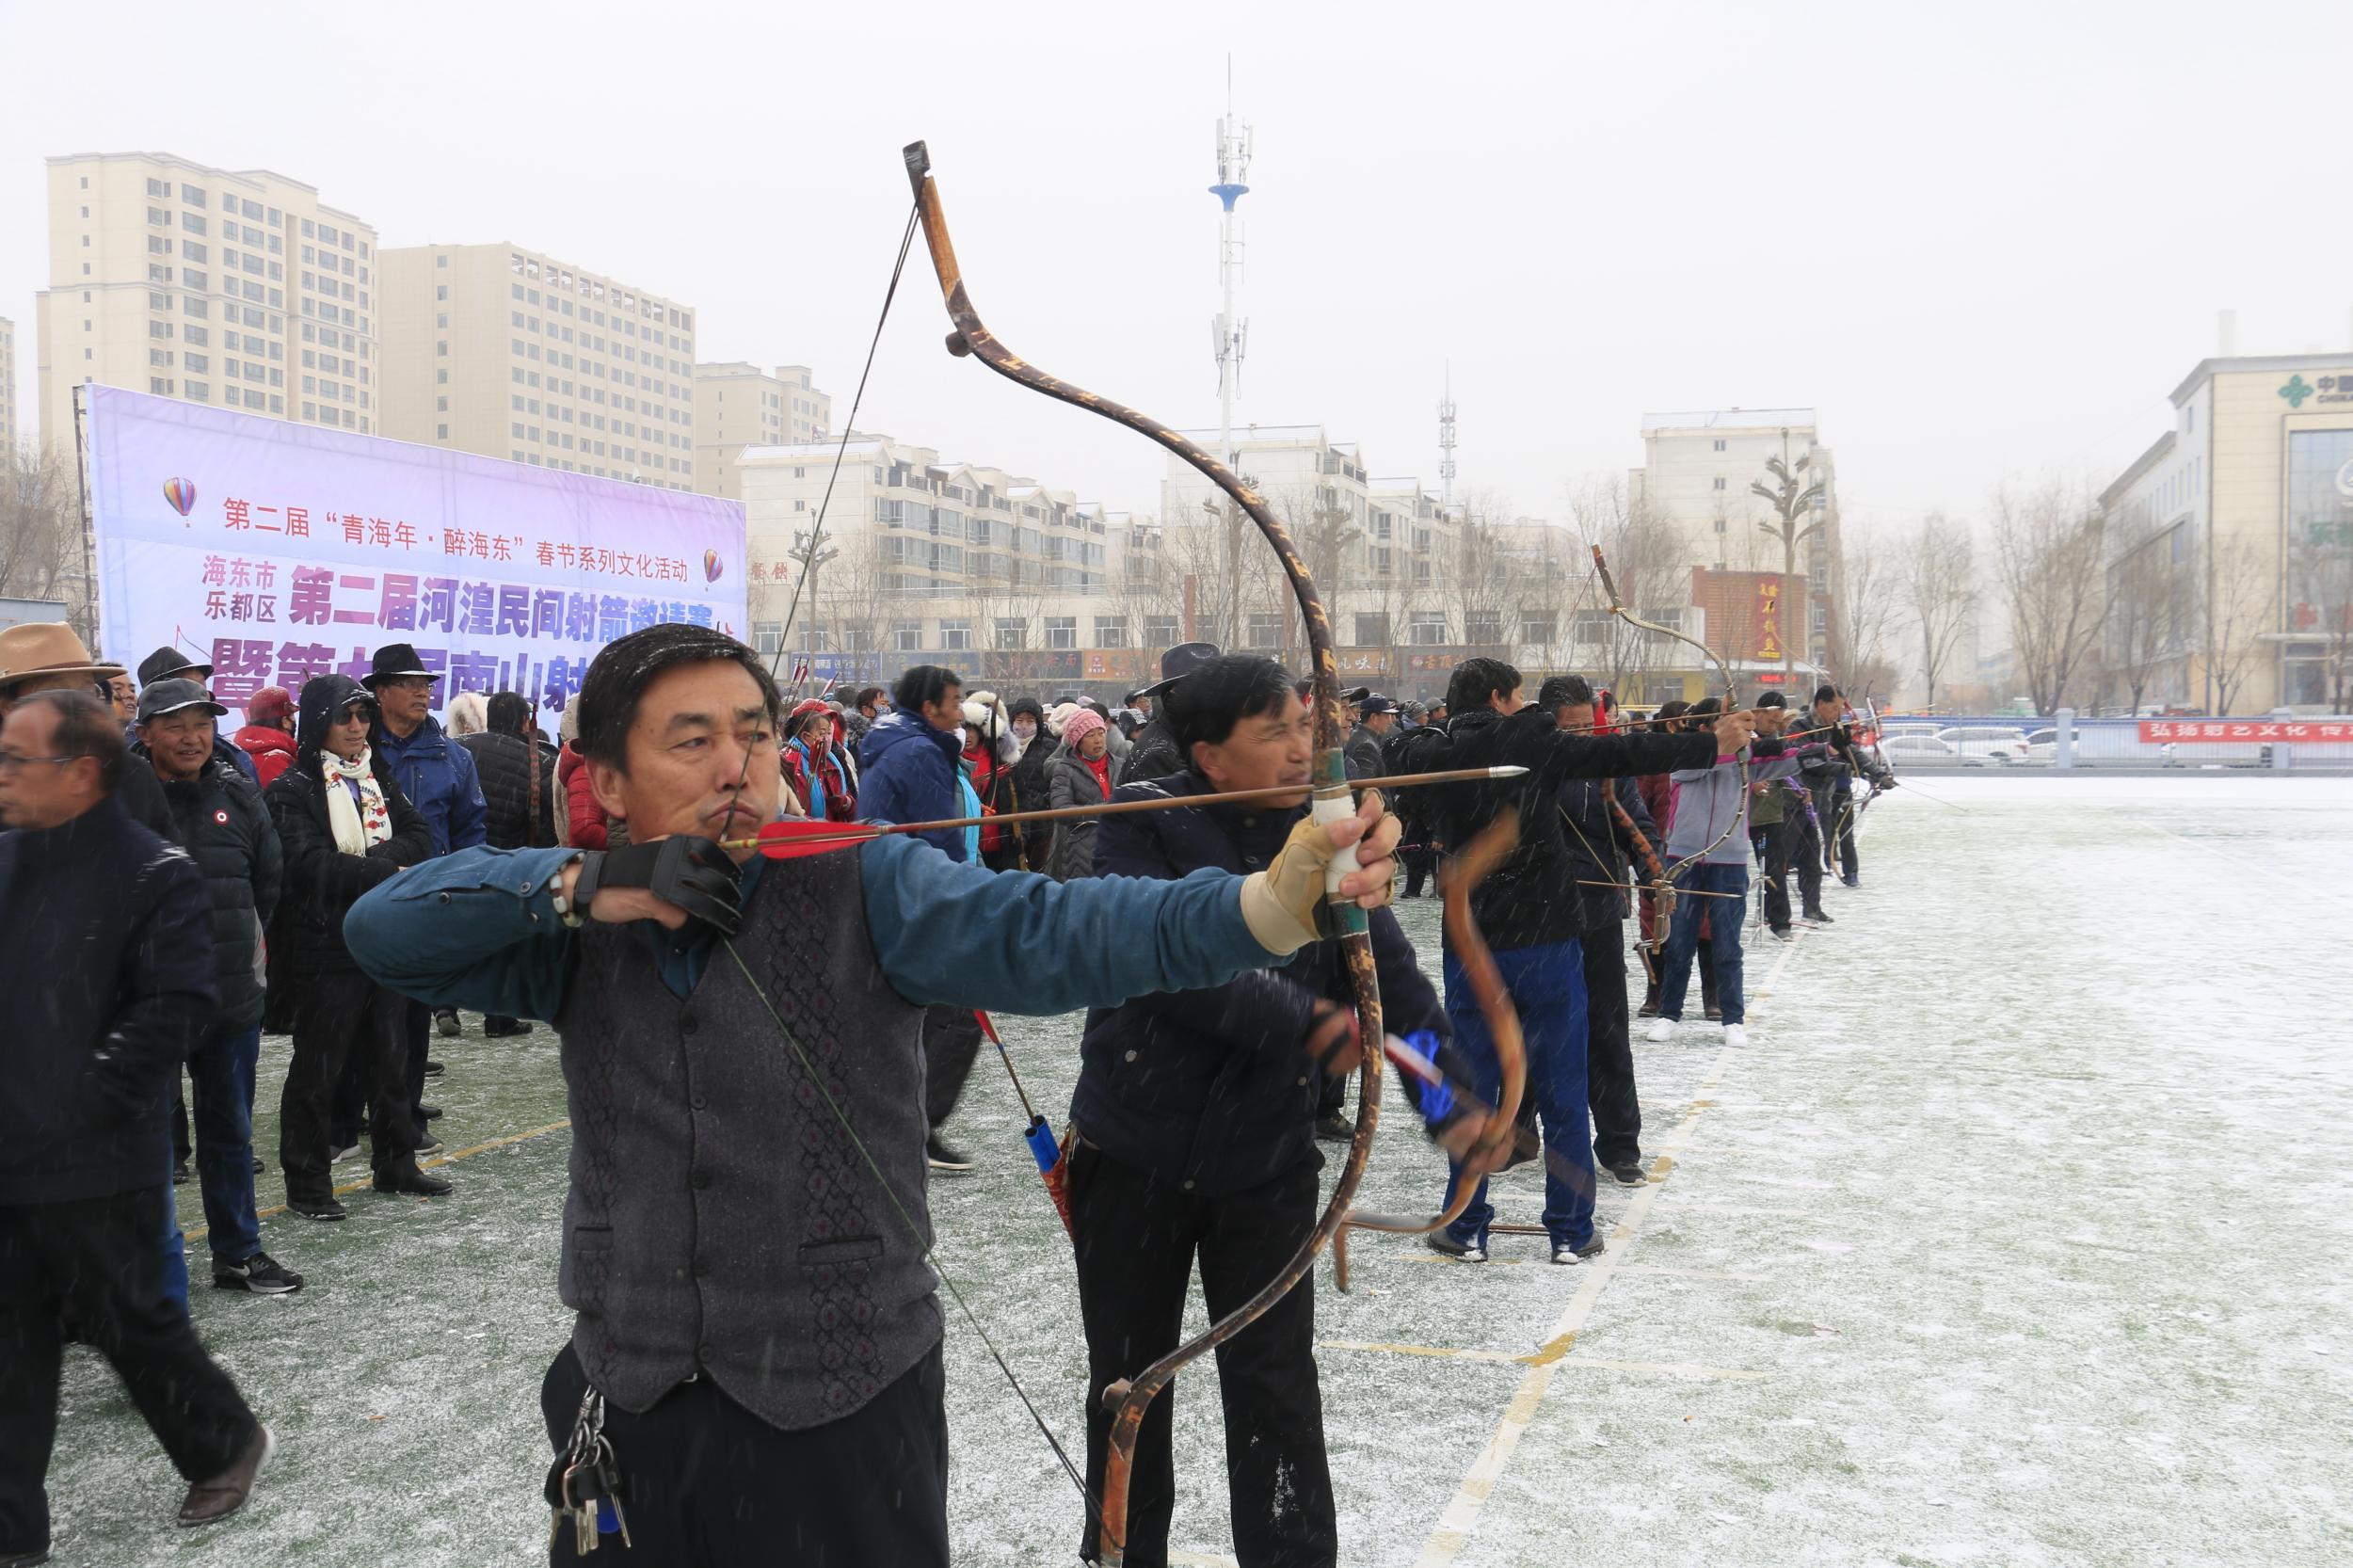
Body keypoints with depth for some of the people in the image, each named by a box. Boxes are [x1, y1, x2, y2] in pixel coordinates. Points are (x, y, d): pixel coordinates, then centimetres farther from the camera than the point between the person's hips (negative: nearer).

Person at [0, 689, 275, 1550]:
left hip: (94, 1165, -6)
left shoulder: (153, 874, -13)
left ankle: (225, 1440, 34)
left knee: (129, 1322, 10)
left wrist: (86, 1099, -20)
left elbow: (176, 1007, -17)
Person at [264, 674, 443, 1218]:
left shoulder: (379, 780, 13)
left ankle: (395, 1164, 28)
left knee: (389, 1060, 15)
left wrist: (366, 862, -14)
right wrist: (388, 873, -16)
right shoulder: (293, 790, -7)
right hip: (326, 948, -6)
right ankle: (306, 1183, 11)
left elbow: (420, 841, 2)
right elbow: (310, 865, -18)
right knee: (317, 1070, 1)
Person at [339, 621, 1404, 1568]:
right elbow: (384, 930, -6)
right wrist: (583, 885, -20)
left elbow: (1053, 933, -26)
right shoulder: (578, 929, 2)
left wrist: (1274, 898, -43)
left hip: (845, 1418, -3)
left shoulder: (867, 890, -10)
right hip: (624, 1408, 3)